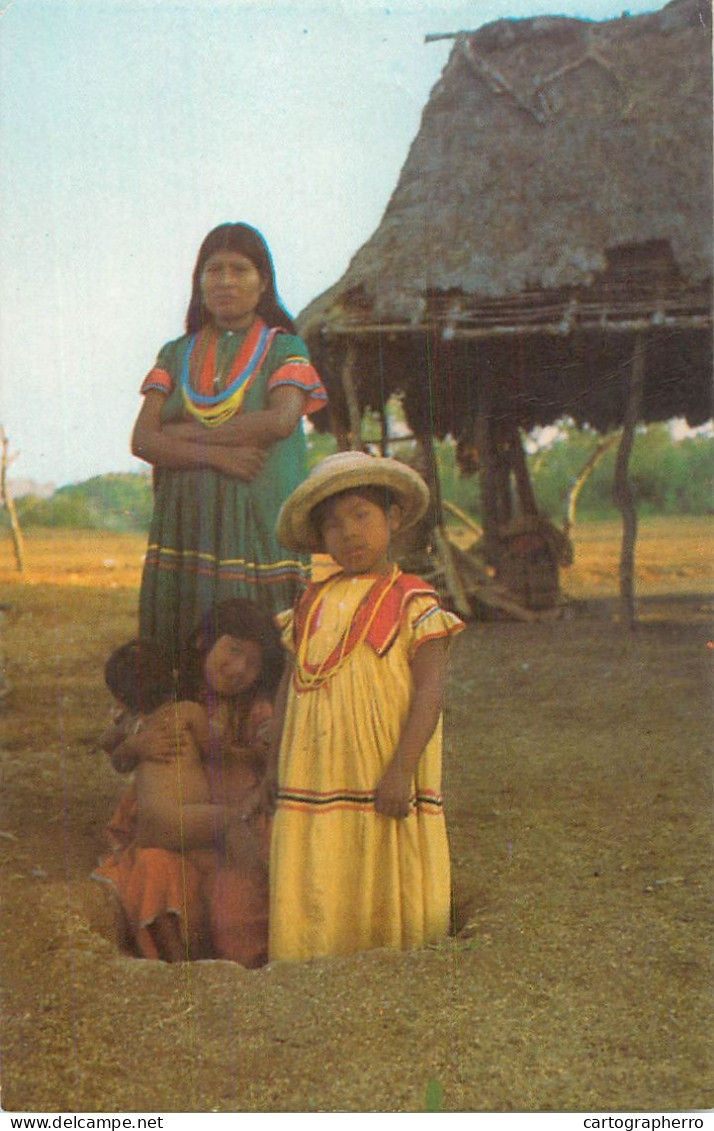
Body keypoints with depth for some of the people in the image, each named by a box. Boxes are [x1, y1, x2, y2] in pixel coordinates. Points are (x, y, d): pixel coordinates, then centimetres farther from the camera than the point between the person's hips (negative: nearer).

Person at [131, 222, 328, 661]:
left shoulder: (284, 350, 6)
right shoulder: (176, 355, 14)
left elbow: (281, 420, -14)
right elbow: (142, 440, 2)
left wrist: (188, 434, -8)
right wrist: (216, 454, -14)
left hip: (259, 523, -3)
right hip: (185, 525, 3)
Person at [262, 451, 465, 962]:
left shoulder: (413, 603, -3)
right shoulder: (311, 604, 12)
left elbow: (429, 692, -9)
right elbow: (290, 685, 17)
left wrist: (401, 770, -17)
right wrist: (275, 766, 14)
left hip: (382, 783, -4)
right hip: (314, 782, 4)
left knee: (387, 895, 3)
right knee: (311, 904, 5)